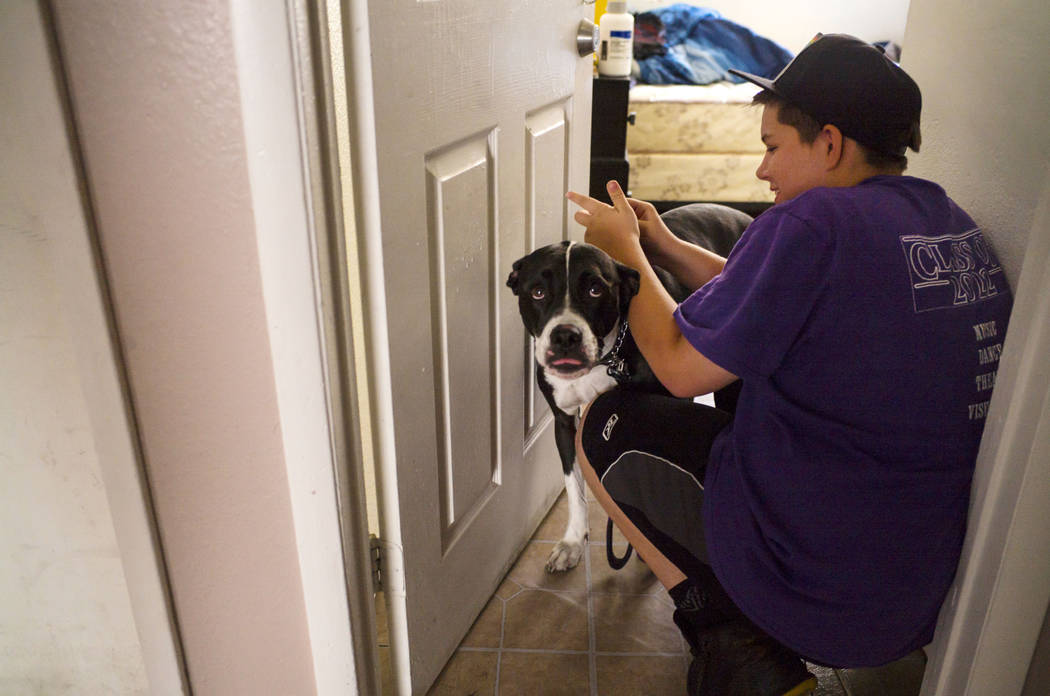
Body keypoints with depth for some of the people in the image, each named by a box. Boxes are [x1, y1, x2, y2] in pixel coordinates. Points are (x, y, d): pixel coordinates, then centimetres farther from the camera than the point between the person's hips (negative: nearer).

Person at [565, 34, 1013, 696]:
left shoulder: (813, 221, -22)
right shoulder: (957, 228, 5)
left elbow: (681, 367, -13)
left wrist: (627, 251, 1)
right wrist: (665, 247, 15)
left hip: (821, 586, -8)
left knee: (604, 425, 6)